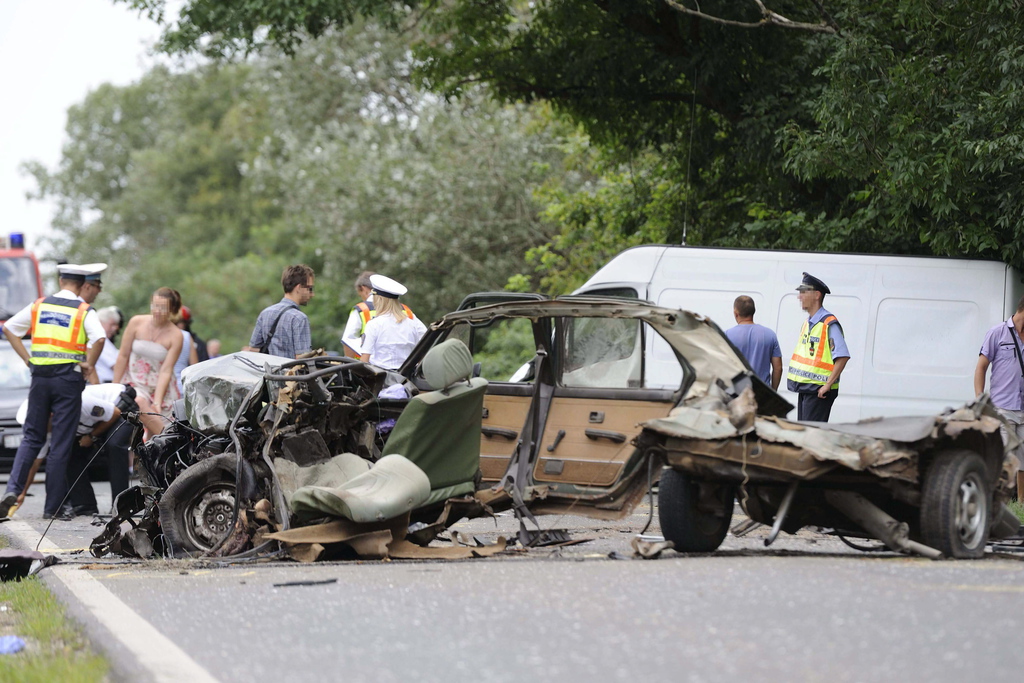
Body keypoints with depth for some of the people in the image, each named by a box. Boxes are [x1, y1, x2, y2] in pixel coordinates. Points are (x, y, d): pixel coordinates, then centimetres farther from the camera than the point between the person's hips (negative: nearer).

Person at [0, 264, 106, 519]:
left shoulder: (39, 306, 8)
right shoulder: (84, 311, -4)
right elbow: (99, 338, -21)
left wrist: (27, 359, 11)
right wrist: (88, 365, -6)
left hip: (40, 376, 3)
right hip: (68, 377, -3)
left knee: (32, 438, 12)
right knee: (61, 443, 2)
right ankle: (53, 506, 3)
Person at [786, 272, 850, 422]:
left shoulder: (829, 324, -13)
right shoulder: (807, 323, 15)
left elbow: (842, 357, -20)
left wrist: (828, 385, -21)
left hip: (819, 391, -9)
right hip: (804, 389, 9)